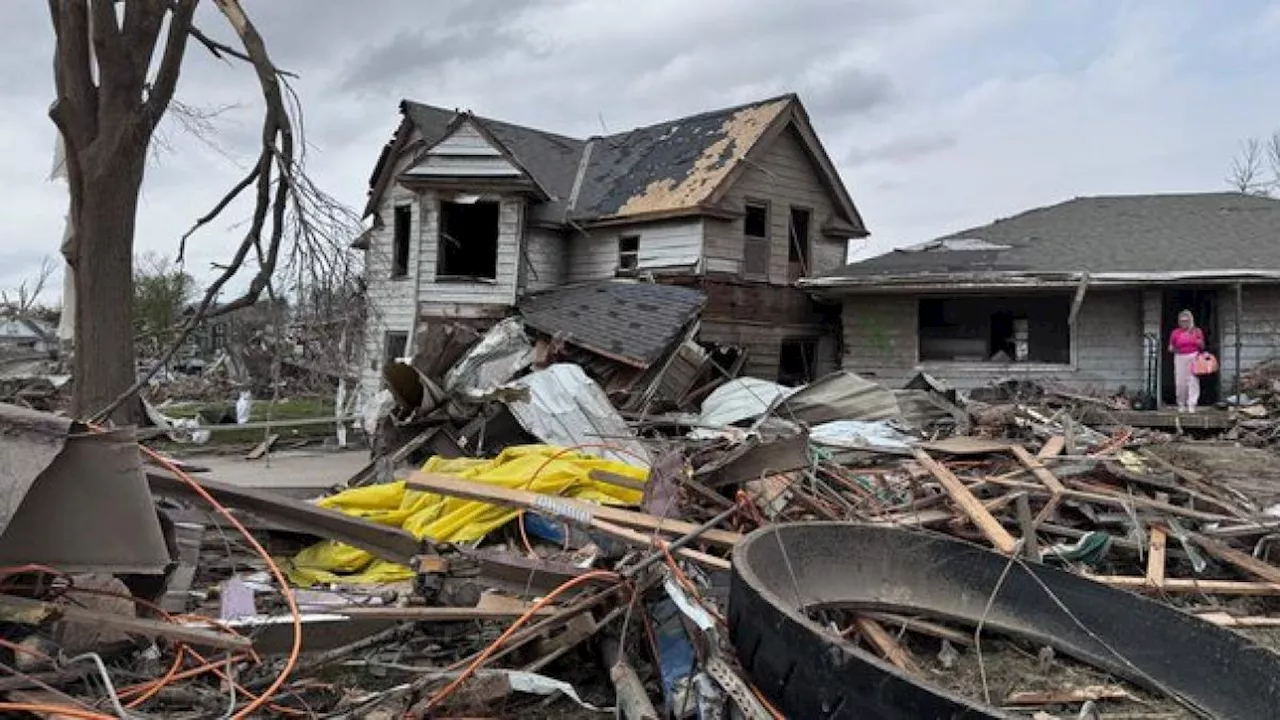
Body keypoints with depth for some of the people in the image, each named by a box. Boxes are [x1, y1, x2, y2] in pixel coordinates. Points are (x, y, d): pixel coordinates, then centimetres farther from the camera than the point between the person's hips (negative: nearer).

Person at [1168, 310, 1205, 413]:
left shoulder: (1197, 331, 9)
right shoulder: (1175, 333, 7)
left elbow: (1202, 347, 15)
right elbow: (1171, 347, 13)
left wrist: (1200, 343, -4)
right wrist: (1173, 349, -6)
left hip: (1193, 357, 0)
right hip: (1180, 358, 0)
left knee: (1193, 381, -7)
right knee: (1180, 382, -2)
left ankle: (1191, 405, -6)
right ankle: (1181, 405, 11)